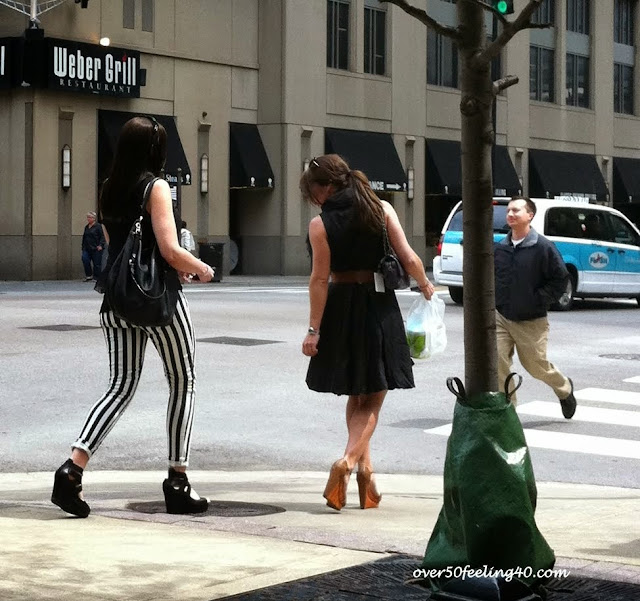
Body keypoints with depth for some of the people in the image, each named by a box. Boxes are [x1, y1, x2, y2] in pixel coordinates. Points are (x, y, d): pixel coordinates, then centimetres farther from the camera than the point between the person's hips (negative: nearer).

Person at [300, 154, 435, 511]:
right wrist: (426, 286, 15)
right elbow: (409, 258, -4)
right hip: (380, 305, 0)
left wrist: (314, 329, -6)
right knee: (372, 400, 5)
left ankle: (366, 467, 19)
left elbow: (320, 279, -10)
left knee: (356, 395, 18)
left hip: (340, 309, 0)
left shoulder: (321, 224, -8)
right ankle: (348, 461, -16)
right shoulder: (382, 209, -2)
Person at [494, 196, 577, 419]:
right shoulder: (500, 248, 5)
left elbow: (561, 279, -8)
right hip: (501, 317, 4)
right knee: (498, 363, -9)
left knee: (536, 365, 8)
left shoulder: (543, 247, -11)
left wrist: (538, 300, -13)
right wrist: (494, 301, 5)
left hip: (531, 322, -4)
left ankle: (565, 389, 39)